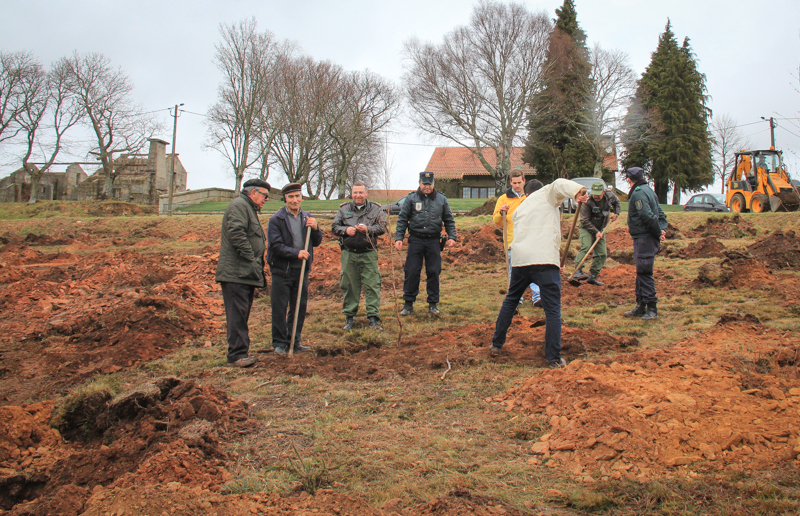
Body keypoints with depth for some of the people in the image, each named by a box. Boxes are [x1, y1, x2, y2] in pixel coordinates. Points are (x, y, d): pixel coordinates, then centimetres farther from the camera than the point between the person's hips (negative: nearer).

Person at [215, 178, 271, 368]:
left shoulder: (250, 209, 27)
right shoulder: (239, 205, -7)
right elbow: (236, 233, -22)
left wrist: (260, 271, 22)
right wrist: (251, 259, -22)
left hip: (246, 273, 11)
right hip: (235, 272, -11)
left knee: (243, 314, 13)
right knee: (238, 314, -11)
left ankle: (242, 351, 18)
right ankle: (237, 354, -10)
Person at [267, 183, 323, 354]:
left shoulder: (307, 218, 10)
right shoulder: (276, 219, -6)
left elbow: (316, 243, 12)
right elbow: (275, 246, -13)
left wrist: (315, 228, -8)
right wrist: (296, 253, -24)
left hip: (302, 269, 5)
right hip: (282, 270, -5)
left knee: (300, 307, 10)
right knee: (280, 308, 0)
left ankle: (294, 341, 22)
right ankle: (280, 343, 11)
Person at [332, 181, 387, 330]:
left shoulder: (375, 209, 7)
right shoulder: (343, 209, 12)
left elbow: (382, 227, 0)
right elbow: (334, 227, 9)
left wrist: (367, 229, -17)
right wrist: (345, 230, -11)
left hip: (369, 253, -1)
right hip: (349, 253, 2)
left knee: (372, 285, -5)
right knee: (349, 285, 6)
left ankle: (373, 317, 0)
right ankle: (349, 316, 17)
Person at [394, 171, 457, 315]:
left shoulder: (441, 199, 9)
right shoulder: (411, 198, 4)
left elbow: (449, 220, 14)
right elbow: (402, 219, 4)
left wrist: (452, 237, 2)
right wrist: (398, 238, -5)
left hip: (433, 241, 1)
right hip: (415, 240, -1)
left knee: (434, 272, 5)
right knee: (412, 272, 0)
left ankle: (433, 303, 16)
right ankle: (408, 303, 10)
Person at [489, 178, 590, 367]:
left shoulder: (520, 208, 29)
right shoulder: (547, 194, 14)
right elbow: (560, 184, -7)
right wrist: (578, 192, -26)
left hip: (520, 259, 5)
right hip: (545, 259, -5)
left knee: (510, 301, 22)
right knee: (552, 309, 0)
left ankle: (496, 345, 29)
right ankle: (554, 358, 0)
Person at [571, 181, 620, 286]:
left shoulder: (609, 196, -8)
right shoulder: (587, 202, -24)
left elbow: (616, 202, 18)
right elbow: (585, 221, -20)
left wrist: (616, 213, 4)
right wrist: (595, 231, -24)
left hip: (600, 229, 6)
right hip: (586, 228, -5)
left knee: (602, 254, 0)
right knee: (586, 247, -30)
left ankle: (592, 276, 9)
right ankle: (577, 271, -35)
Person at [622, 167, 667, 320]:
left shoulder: (638, 194, -15)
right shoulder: (648, 190, 17)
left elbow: (648, 216, -23)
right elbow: (660, 213, 17)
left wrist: (658, 232, -13)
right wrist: (662, 228, 6)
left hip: (644, 239, -10)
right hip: (644, 237, 10)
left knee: (644, 272, -7)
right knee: (641, 272, 15)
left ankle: (652, 308, -2)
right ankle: (641, 306, 22)